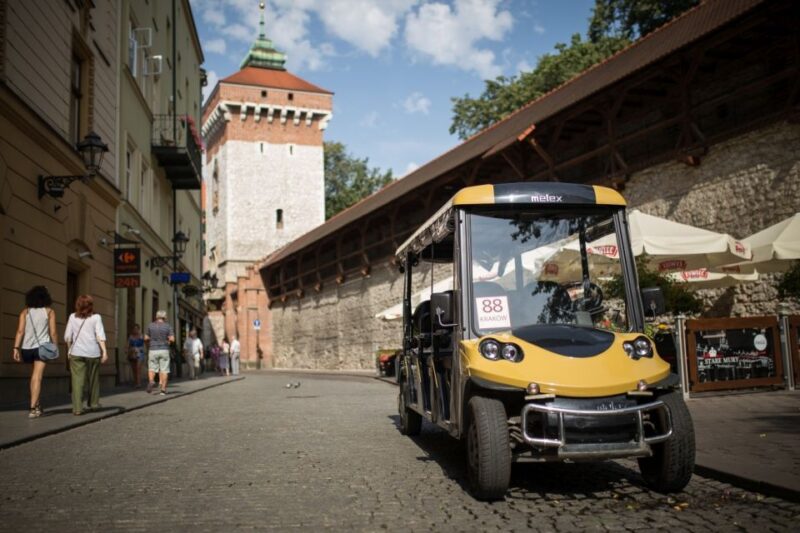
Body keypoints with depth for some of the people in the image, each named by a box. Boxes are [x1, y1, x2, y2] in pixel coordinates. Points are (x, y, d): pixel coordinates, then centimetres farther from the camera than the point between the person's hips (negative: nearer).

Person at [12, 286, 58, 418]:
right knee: (37, 377, -8)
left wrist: (16, 348, -6)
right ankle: (33, 408, -17)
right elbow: (53, 332, -1)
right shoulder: (49, 311, 2)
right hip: (42, 347, -3)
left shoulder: (25, 311, 7)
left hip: (27, 348, 3)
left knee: (34, 376, 21)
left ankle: (36, 404, 25)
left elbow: (20, 331, -4)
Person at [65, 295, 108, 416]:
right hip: (92, 352, 0)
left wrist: (69, 350, 16)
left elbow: (67, 336, 5)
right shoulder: (96, 317, 0)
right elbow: (100, 336, -8)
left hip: (76, 352, 1)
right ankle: (93, 403, 29)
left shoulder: (73, 317, 5)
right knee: (93, 379, 16)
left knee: (77, 380, -2)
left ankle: (77, 408, -8)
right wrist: (104, 351, -8)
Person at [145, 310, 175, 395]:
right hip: (164, 350, -1)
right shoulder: (168, 326, -2)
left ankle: (151, 381, -19)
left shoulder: (150, 326, 2)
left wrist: (148, 346, 22)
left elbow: (146, 338, 3)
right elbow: (172, 339, -9)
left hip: (153, 350, 1)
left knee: (152, 368, 10)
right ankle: (163, 389, -1)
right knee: (164, 370, 2)